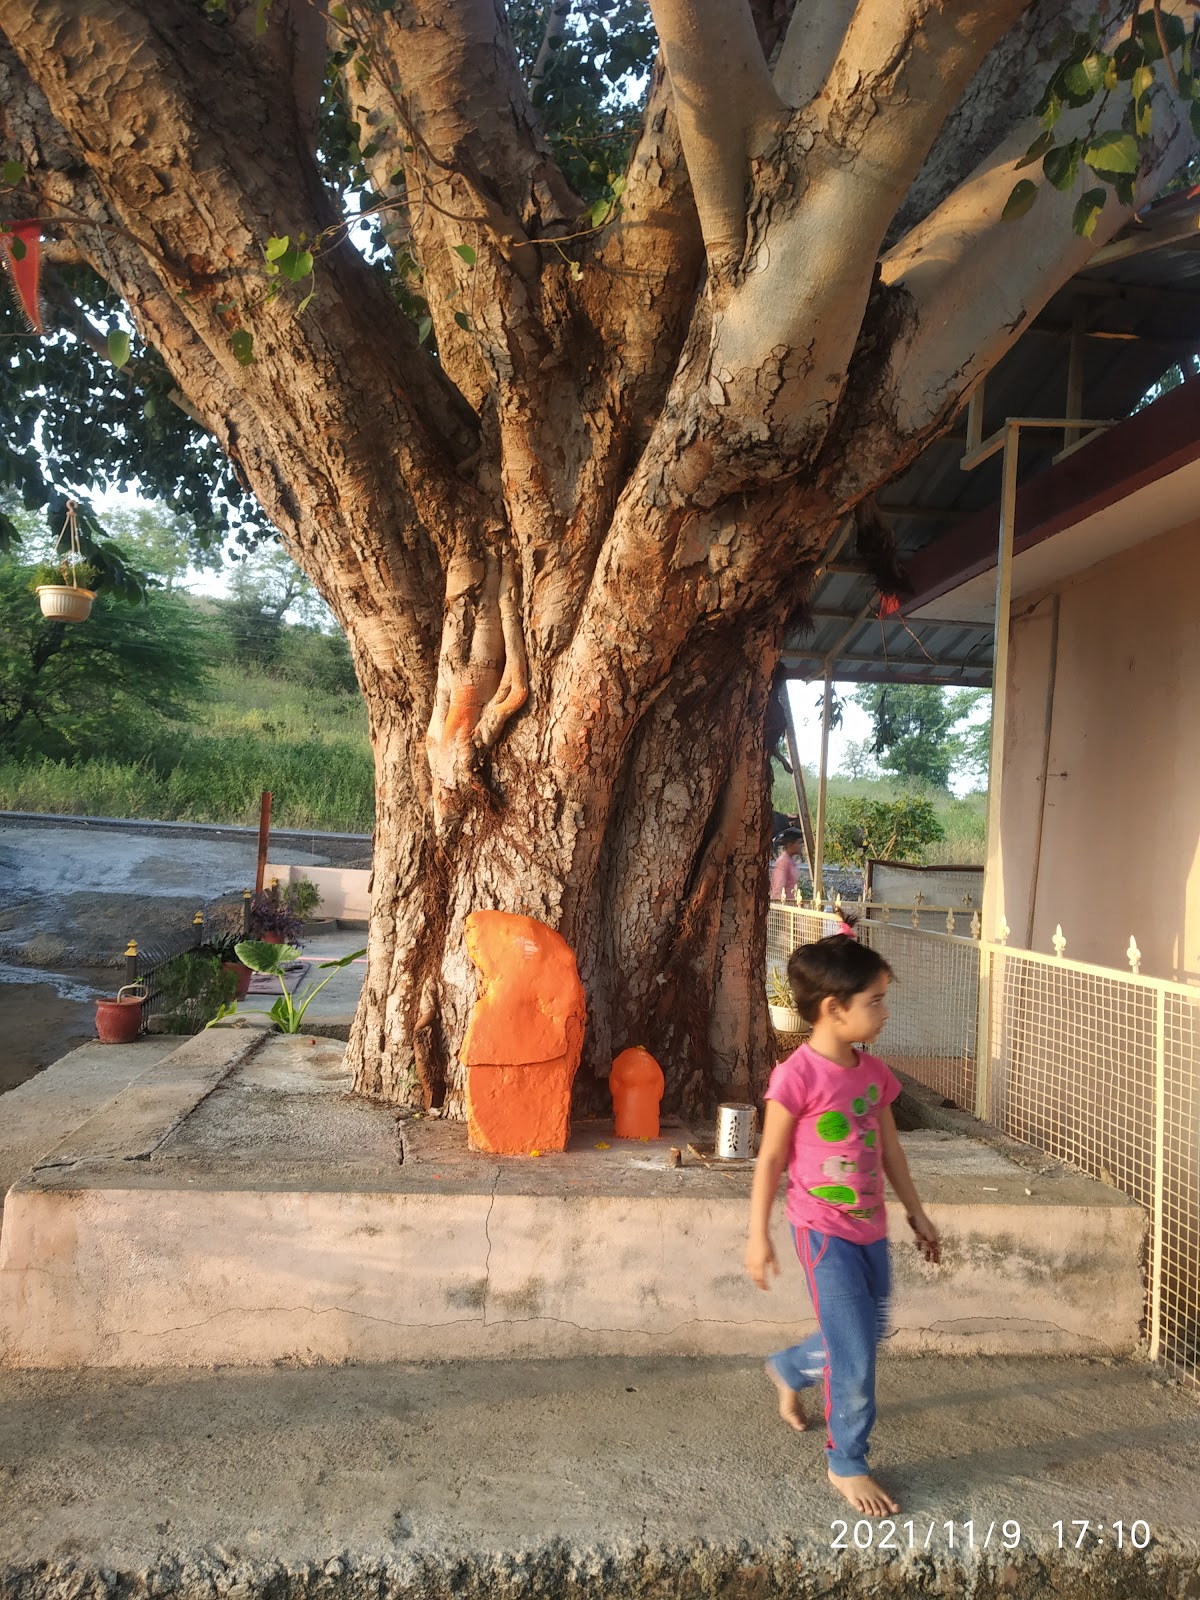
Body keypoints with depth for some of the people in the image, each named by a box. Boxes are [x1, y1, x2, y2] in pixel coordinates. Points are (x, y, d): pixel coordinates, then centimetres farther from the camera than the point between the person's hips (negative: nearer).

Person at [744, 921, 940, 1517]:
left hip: (870, 1227, 7)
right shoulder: (798, 1075, -20)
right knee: (855, 1355, -2)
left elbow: (889, 1148, 12)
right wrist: (759, 1237, -10)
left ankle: (789, 1369, 47)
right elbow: (770, 1159, -13)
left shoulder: (874, 1072, 1)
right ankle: (846, 1465, 21)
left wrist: (916, 1212, 17)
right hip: (824, 1229, -7)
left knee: (869, 1333, 21)